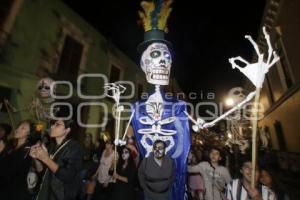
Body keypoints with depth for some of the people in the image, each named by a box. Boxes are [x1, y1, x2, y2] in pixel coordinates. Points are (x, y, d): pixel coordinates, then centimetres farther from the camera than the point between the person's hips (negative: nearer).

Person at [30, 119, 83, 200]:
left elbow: (68, 177, -27)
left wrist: (46, 159, -27)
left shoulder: (75, 148, -21)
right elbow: (43, 171, 7)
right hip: (46, 192, 6)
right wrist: (36, 158, -10)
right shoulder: (52, 146, 0)